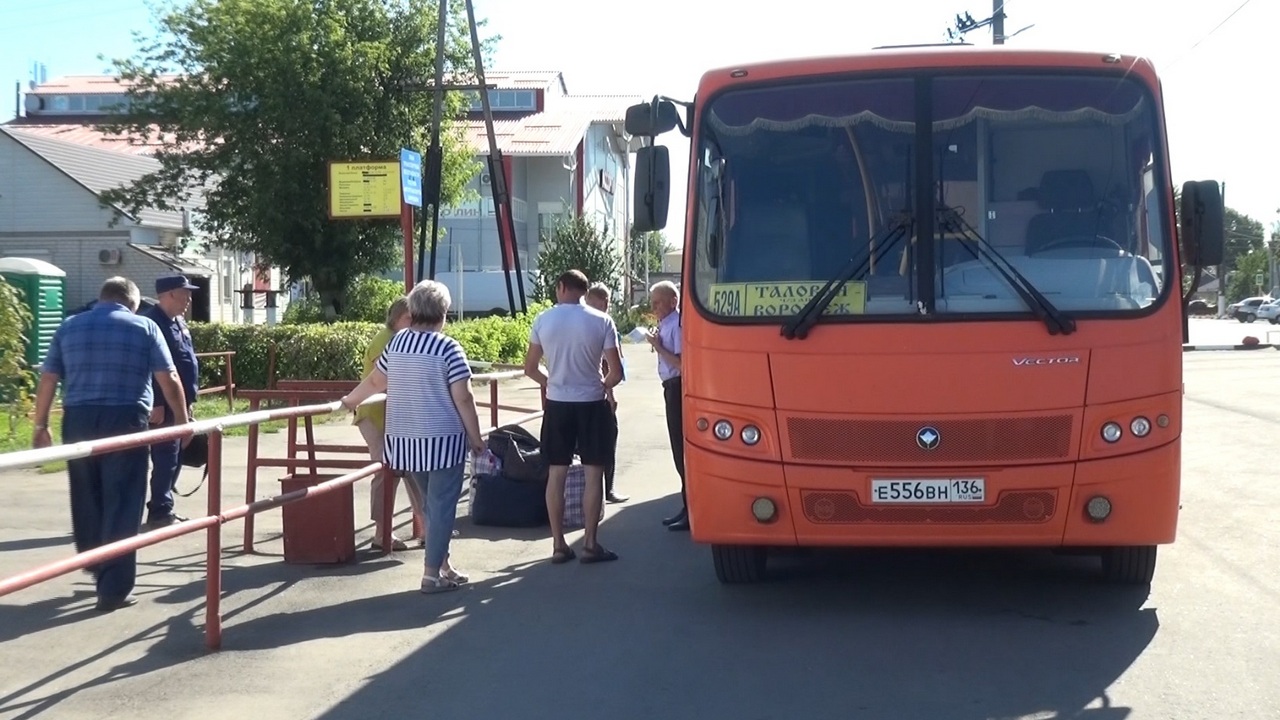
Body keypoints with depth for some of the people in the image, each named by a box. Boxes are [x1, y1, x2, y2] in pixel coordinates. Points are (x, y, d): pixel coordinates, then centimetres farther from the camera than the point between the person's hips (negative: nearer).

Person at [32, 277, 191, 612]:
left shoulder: (69, 327, 12)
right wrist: (183, 420, 9)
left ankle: (96, 568, 33)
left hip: (78, 420, 3)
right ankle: (114, 588, -4)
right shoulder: (144, 327, 4)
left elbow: (48, 379, 10)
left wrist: (41, 425, 16)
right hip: (125, 421, -3)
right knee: (122, 503, -1)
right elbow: (169, 379, 0)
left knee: (85, 498, 18)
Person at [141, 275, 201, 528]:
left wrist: (189, 400, 21)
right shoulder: (152, 322, -16)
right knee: (166, 457, -7)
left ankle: (164, 507, 21)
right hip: (164, 406, -10)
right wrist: (156, 404, -25)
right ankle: (160, 512, -2)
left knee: (175, 457, 13)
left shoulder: (178, 323, 16)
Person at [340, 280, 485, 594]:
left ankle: (442, 563, 25)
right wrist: (476, 438, -4)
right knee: (441, 504, 1)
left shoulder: (397, 343, 6)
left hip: (405, 440, 6)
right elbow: (462, 398, -14)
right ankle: (432, 574, 3)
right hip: (442, 439, -6)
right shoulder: (448, 348, -12)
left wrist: (351, 400, 37)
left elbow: (375, 381, 18)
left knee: (431, 502, 19)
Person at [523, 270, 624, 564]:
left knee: (556, 474, 8)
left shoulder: (543, 319, -2)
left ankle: (558, 545, 10)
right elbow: (616, 372, -7)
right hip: (592, 404, -2)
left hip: (557, 404, 2)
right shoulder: (601, 321, -7)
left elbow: (530, 368, 4)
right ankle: (590, 544, 5)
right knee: (593, 474, 4)